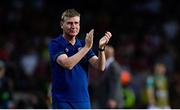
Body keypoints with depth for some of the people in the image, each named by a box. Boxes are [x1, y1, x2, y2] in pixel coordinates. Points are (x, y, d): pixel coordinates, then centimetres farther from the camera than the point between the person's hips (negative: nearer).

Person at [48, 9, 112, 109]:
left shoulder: (83, 45, 10)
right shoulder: (55, 44, -5)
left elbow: (100, 67, -3)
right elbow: (67, 64, -23)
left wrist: (101, 48, -21)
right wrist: (87, 47, -25)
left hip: (83, 100, 5)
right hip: (63, 101, -5)